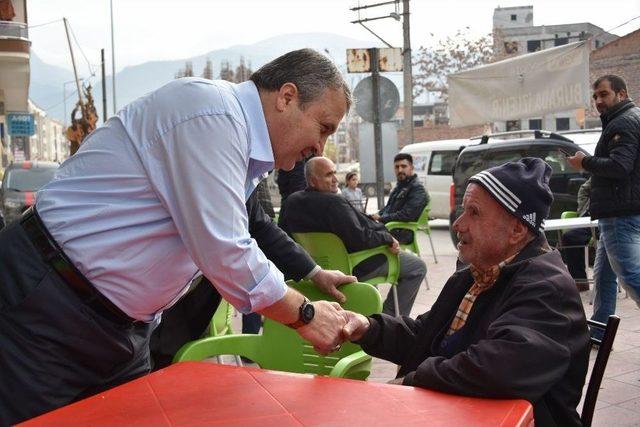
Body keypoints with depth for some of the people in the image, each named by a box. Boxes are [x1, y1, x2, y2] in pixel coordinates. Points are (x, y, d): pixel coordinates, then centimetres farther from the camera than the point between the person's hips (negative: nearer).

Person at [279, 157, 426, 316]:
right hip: (353, 268, -9)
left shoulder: (291, 202, -4)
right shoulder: (334, 202, -29)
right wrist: (388, 238, -17)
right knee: (418, 267, -1)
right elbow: (359, 239, -33)